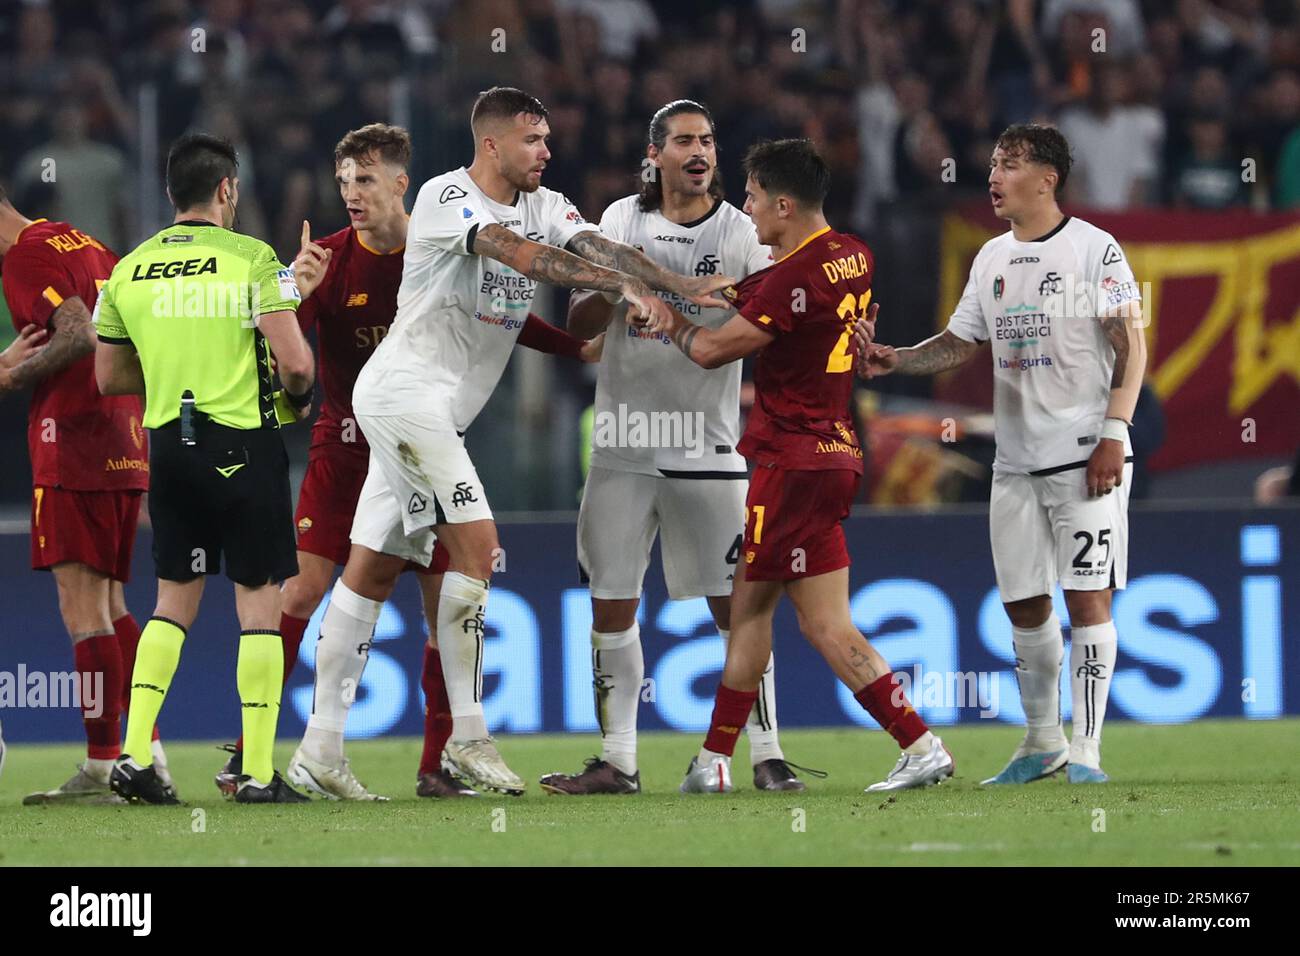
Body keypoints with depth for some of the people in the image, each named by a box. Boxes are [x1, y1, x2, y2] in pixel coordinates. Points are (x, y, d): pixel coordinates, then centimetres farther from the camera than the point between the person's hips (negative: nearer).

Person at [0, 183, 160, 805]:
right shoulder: (88, 246, 19)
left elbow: (79, 336, -21)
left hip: (72, 448, -9)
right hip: (127, 448, 9)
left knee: (82, 607, -8)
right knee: (108, 606, 15)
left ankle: (100, 770, -9)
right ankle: (150, 757, 13)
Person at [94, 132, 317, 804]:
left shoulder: (128, 270, 6)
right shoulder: (252, 258, -8)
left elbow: (109, 377, 13)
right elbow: (294, 360, -15)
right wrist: (297, 398, 6)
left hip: (169, 446, 5)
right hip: (244, 445, -5)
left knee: (174, 600, 15)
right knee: (259, 601, 2)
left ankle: (133, 755, 4)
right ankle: (258, 773, 0)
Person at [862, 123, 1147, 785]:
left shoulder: (1094, 249, -6)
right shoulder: (992, 258, 14)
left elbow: (1131, 348, -7)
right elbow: (959, 344, 19)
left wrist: (1113, 433, -15)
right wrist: (896, 361, 1)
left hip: (1086, 455, -6)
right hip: (1015, 458, 6)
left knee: (1086, 597, -8)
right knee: (1023, 605, 8)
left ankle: (1085, 750, -5)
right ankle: (1042, 743, 22)